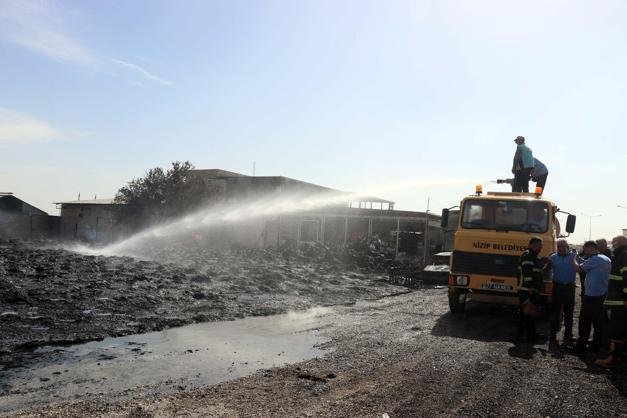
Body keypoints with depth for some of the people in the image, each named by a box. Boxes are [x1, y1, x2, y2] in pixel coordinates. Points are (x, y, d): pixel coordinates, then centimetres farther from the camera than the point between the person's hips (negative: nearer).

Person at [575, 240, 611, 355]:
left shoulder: (594, 260, -16)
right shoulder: (607, 259, 12)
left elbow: (578, 268, -11)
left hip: (592, 296, -9)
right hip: (603, 295, 9)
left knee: (585, 323, -1)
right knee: (599, 322, 13)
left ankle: (581, 347, 2)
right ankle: (596, 345, 20)